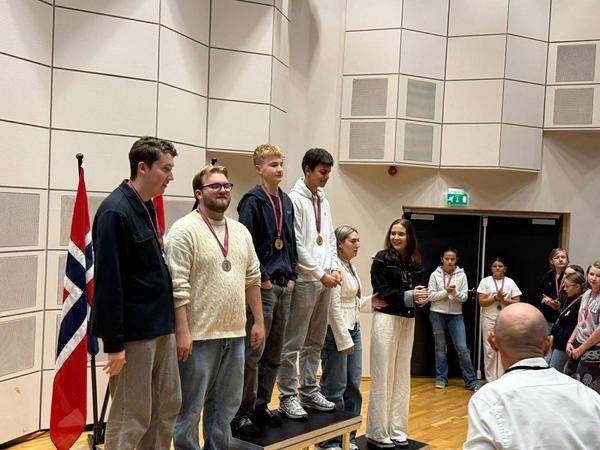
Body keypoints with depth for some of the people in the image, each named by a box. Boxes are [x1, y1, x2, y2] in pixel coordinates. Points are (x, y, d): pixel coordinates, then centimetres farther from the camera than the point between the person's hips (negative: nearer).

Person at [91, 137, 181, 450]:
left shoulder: (146, 207, 11)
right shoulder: (115, 211, -17)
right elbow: (108, 281, -20)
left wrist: (168, 320, 15)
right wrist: (114, 343, -20)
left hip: (160, 327, 9)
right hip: (134, 332, -9)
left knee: (168, 406, 15)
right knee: (131, 417, 3)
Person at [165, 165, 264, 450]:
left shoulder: (241, 232, 12)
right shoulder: (185, 230, -10)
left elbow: (252, 279, 16)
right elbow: (178, 286, -15)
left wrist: (259, 321, 13)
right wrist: (183, 332, -19)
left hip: (235, 334, 7)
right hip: (199, 335, -7)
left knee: (225, 406, 16)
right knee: (190, 408, 5)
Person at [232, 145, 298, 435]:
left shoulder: (286, 202, 14)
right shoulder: (253, 201, -8)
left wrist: (292, 276, 10)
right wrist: (263, 279, -15)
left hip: (283, 287, 8)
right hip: (262, 287, -7)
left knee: (273, 353, 12)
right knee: (253, 352, -4)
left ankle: (261, 405, 23)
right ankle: (243, 412, 5)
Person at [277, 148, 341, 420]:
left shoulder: (323, 199, 15)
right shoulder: (294, 199, -9)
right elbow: (296, 245, -13)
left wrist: (334, 268, 3)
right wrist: (320, 274, -13)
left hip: (325, 281, 8)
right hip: (304, 281, -8)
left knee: (315, 342, 14)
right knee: (293, 343, -2)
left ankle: (309, 391, 23)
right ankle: (288, 396, 6)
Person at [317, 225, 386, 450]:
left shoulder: (352, 268, 14)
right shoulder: (335, 267, -15)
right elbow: (334, 306, -19)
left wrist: (369, 302, 2)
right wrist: (344, 340, -19)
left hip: (354, 329, 9)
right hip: (336, 331, -9)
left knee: (353, 385, 11)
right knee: (335, 388, -1)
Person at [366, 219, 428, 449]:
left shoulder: (416, 263, 9)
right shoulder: (382, 259, -5)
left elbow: (419, 290, 10)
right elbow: (381, 292, -11)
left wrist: (422, 297, -12)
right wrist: (409, 296, -17)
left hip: (408, 321, 6)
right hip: (386, 319, -5)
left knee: (402, 376, 11)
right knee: (383, 377, -1)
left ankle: (397, 430, 21)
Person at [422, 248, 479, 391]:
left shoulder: (461, 275, -1)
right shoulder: (435, 275, -3)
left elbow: (464, 297, -2)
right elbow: (430, 296, -5)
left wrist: (454, 292, -21)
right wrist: (446, 292, -17)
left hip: (456, 315, 0)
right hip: (437, 314, 0)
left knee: (462, 348, -3)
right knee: (440, 347, 8)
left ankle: (471, 381, 5)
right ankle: (441, 378, 18)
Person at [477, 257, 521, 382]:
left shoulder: (510, 282, 7)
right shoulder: (485, 281, 2)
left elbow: (517, 302, 1)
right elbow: (481, 302, -5)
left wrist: (503, 300, -13)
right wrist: (496, 298, -16)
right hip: (489, 320, -1)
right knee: (490, 350, 0)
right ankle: (491, 380, 7)